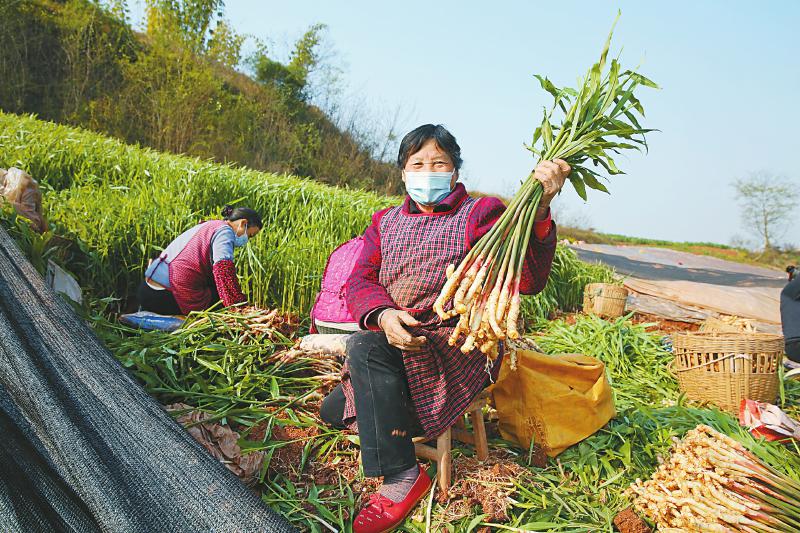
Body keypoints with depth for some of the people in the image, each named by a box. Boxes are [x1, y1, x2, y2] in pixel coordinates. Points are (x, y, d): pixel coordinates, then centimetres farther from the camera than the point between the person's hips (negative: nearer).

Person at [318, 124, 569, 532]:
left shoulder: (480, 215, -2)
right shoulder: (385, 222, 15)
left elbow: (529, 281, -18)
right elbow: (360, 281, 3)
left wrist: (538, 210, -36)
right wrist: (383, 315, -21)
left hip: (459, 345, -6)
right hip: (397, 344, 7)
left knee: (365, 347, -31)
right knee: (333, 411, 7)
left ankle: (402, 477, -22)